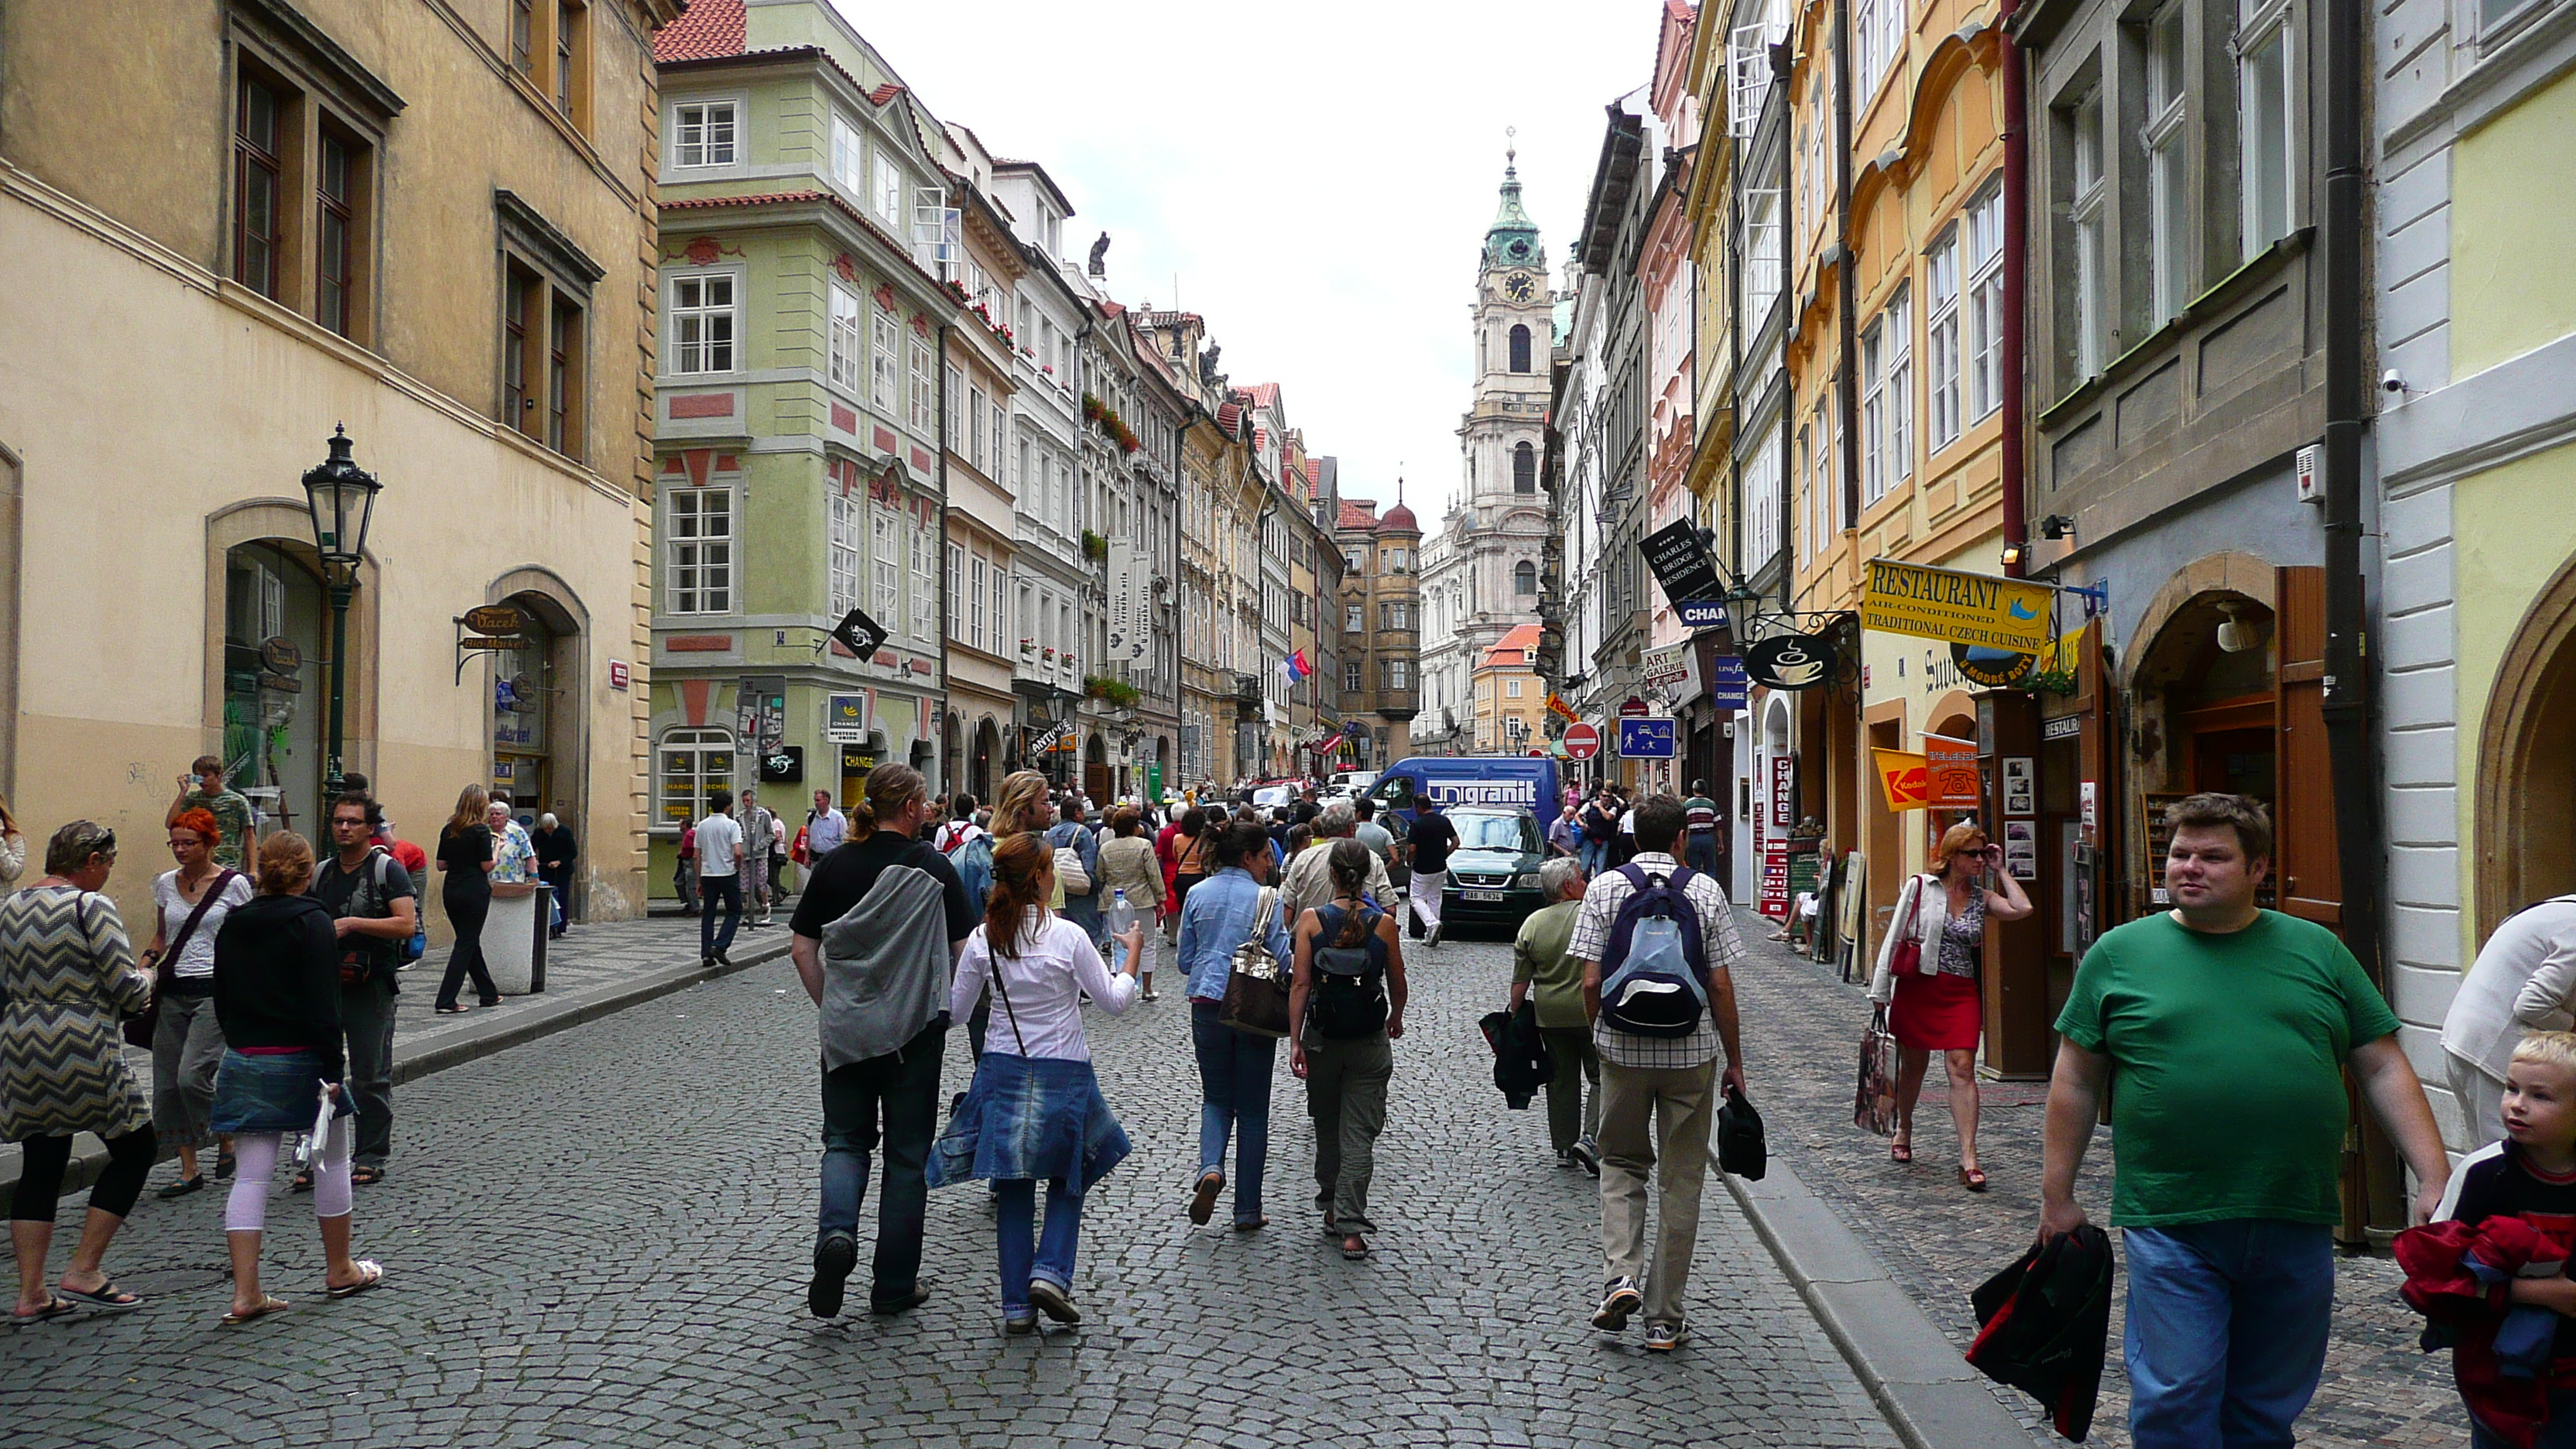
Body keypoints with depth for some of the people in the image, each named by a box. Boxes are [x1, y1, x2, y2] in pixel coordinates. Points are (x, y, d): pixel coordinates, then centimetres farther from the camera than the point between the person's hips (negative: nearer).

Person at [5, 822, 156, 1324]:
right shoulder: (91, 907, -11)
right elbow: (129, 991, -14)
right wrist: (147, 978, 7)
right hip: (83, 1052, -7)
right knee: (135, 1148, 8)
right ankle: (83, 1272, 5)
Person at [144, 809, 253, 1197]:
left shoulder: (234, 884, -5)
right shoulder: (166, 884, 9)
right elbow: (161, 936, 22)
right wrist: (146, 964, 3)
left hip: (215, 991, -6)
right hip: (172, 992, 6)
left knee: (192, 1077, -16)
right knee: (168, 1083, 4)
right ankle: (189, 1170, 14)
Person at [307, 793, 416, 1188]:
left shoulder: (387, 870, -4)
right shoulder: (321, 873, 13)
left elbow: (407, 925, -15)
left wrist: (353, 923, -21)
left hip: (371, 988, -5)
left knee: (371, 1077, 3)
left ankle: (372, 1156, 12)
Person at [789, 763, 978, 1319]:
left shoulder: (835, 864, 0)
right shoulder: (932, 867, -8)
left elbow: (802, 948, 2)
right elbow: (965, 949, -6)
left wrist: (829, 1003, 13)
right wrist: (945, 1006, 9)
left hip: (845, 1029, 2)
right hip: (915, 1030, -2)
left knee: (845, 1140, 16)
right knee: (907, 1154, 9)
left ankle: (836, 1234, -11)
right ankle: (895, 1286, 16)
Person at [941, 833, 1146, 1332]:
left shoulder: (984, 938, -4)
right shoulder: (1067, 936, -14)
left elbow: (955, 1008, 5)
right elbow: (1114, 1001, -6)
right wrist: (1133, 954, 8)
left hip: (1004, 1071, 3)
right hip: (1063, 1074, -3)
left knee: (1013, 1188, 11)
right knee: (1067, 1178, 17)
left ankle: (1018, 1304, 14)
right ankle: (1051, 1272, 0)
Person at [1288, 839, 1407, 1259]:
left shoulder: (1311, 920, -8)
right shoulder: (1384, 924, -7)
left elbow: (1300, 984, -11)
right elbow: (1397, 985, 3)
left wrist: (1295, 1041, -7)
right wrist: (1396, 1019, 23)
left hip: (1321, 1039, 1)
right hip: (1370, 1043, -1)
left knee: (1326, 1127, 19)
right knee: (1359, 1134, 2)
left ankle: (1332, 1209, 31)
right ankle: (1351, 1227, -3)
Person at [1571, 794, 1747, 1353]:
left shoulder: (1604, 888, -3)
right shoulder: (1705, 891, -3)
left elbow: (1591, 981, -6)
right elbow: (1721, 985, -4)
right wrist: (1735, 1060, 5)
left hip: (1623, 1048, 0)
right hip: (1692, 1051, 0)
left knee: (1622, 1162, 19)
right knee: (1681, 1181, 9)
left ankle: (1621, 1275, -2)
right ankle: (1665, 1319, 15)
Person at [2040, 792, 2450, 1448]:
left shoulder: (2316, 950, 8)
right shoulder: (2119, 953, 2)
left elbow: (2383, 1070, 9)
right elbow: (2076, 1081, 5)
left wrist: (2435, 1180, 1)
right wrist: (2057, 1197, 4)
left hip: (2297, 1226, 3)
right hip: (2171, 1225, -2)